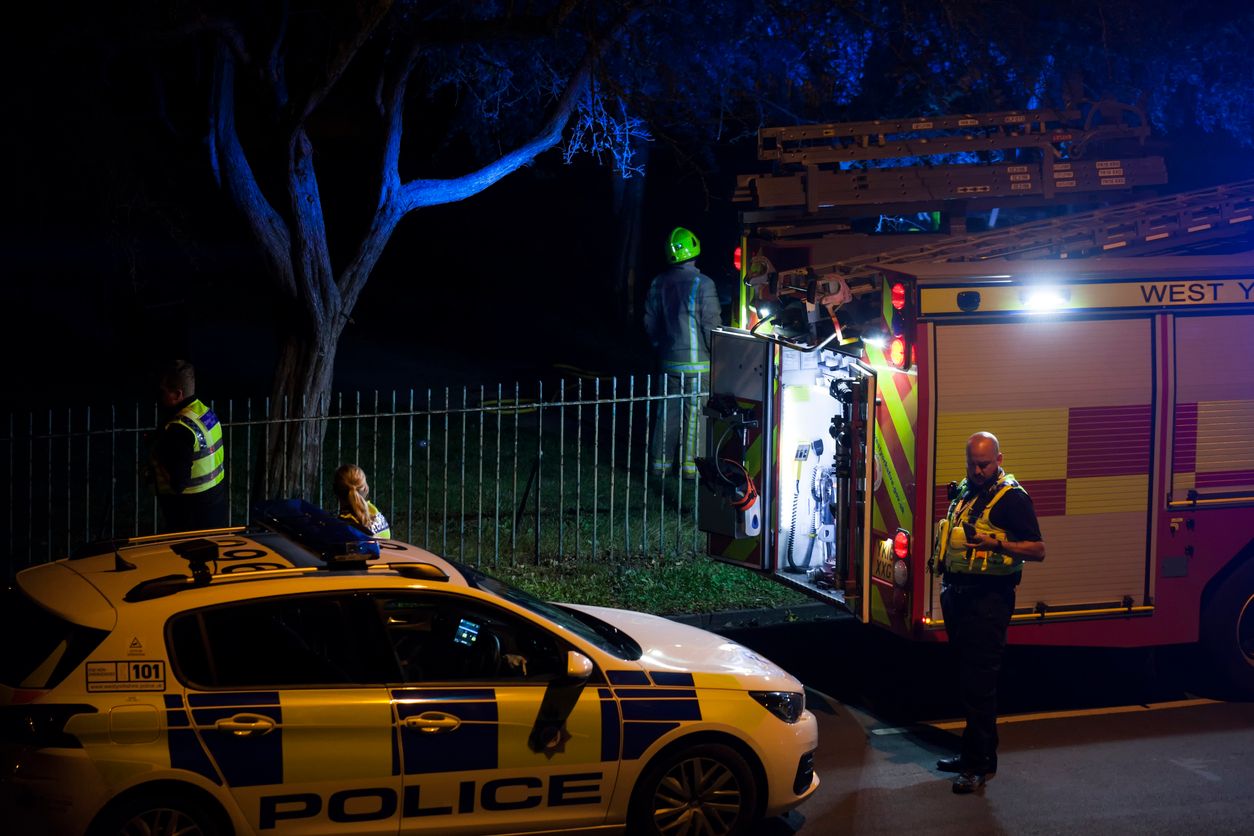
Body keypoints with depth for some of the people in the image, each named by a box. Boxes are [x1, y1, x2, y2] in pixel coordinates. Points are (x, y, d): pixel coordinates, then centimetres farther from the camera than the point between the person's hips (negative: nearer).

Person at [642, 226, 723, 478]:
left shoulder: (659, 283, 4)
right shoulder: (702, 284, -15)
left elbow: (650, 322, 12)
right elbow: (712, 324, -13)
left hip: (669, 360, 5)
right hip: (697, 361, -5)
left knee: (668, 411, 12)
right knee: (695, 413, 1)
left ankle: (660, 462, 16)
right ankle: (691, 464, 2)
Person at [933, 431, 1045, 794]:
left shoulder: (1012, 498, -9)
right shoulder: (964, 491, 16)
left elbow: (1037, 550, -15)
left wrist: (994, 544, -28)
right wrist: (944, 566, 16)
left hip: (988, 599, -8)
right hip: (958, 596, 8)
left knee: (978, 682, -9)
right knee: (966, 678, 14)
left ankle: (979, 764, -6)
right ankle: (974, 753, 24)